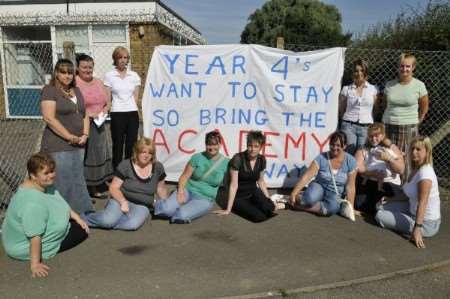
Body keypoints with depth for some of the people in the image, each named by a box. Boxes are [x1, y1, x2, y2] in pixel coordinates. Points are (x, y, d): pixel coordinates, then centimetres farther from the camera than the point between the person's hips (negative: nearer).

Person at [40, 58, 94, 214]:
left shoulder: (76, 90, 15)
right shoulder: (50, 90, -7)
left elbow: (84, 114, 17)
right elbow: (49, 118, -17)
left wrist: (85, 134, 1)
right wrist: (70, 137, -17)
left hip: (78, 145, 7)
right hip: (58, 146, -7)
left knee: (77, 181, 12)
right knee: (62, 183, -4)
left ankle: (79, 213, 22)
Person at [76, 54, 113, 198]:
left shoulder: (99, 82, 14)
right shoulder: (74, 83, -9)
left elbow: (108, 103, 18)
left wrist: (104, 111, -3)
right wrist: (89, 113, -21)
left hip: (98, 126, 7)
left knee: (99, 155, 11)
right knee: (84, 158, -6)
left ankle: (97, 186, 22)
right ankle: (83, 188, 4)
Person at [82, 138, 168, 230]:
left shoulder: (158, 167, 2)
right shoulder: (125, 165, -6)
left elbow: (161, 188, 16)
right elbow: (113, 187, -7)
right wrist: (123, 202, -22)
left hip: (142, 206, 1)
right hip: (122, 200, -1)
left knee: (132, 224, -34)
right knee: (107, 220, -31)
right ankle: (82, 216, -2)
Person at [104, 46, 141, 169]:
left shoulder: (134, 75, 8)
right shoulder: (109, 75, 1)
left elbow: (136, 97, 12)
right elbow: (107, 98, 2)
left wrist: (132, 108, 6)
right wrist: (106, 110, -4)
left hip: (132, 114, 3)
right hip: (117, 114, -2)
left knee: (131, 145, 5)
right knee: (118, 145, 3)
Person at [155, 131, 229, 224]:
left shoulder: (226, 163, -2)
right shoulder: (197, 157, -2)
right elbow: (184, 177, -2)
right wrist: (181, 192, -20)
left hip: (205, 199, -1)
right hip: (188, 190, 1)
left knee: (181, 216, -31)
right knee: (167, 210, -28)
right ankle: (158, 204, 8)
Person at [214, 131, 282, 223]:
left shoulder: (262, 160, -3)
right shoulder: (238, 158, -20)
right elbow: (233, 185, -21)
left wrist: (269, 200, 9)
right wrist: (228, 209, -20)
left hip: (253, 193, 5)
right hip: (238, 196, -5)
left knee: (270, 208, -25)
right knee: (259, 217, -27)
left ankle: (253, 205, 6)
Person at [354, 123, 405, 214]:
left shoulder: (392, 148, 13)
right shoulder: (363, 149, 14)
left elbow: (401, 170, 1)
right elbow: (357, 167, -4)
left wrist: (388, 159, -14)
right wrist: (373, 173, -17)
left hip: (389, 183, -1)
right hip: (367, 182, 1)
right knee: (358, 204, -24)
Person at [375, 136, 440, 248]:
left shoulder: (425, 173, -25)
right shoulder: (416, 169, 2)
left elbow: (422, 203, -31)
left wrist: (417, 229, -34)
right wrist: (389, 200, 10)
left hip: (426, 224, -9)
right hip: (413, 211, 9)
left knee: (380, 216, -8)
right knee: (381, 207, 12)